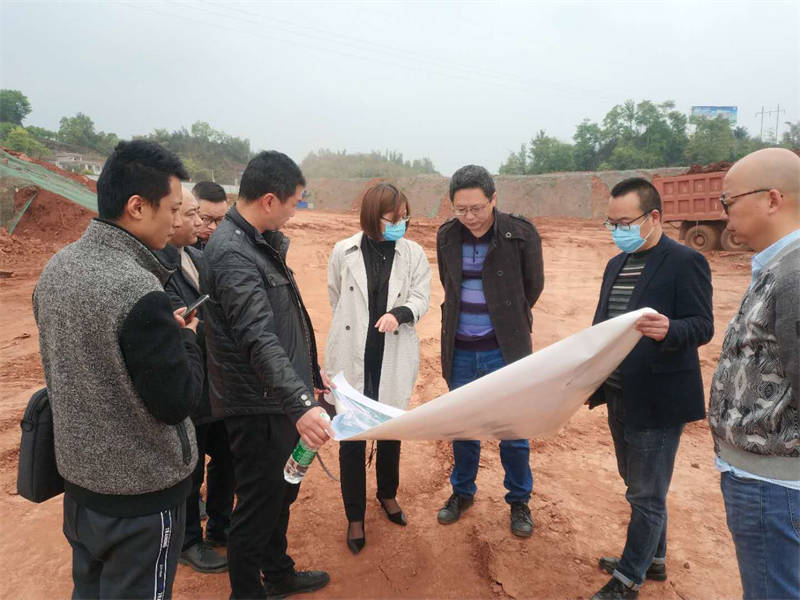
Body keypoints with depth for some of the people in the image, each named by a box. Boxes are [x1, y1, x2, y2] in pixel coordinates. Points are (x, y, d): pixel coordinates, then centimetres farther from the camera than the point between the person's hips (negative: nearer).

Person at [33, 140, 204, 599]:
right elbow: (176, 402, -22)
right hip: (141, 492, -7)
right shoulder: (140, 291, -29)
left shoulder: (57, 268, -2)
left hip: (78, 474, 7)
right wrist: (188, 339, -7)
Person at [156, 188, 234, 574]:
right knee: (190, 470, 14)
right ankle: (189, 542, 38)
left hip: (220, 386, 7)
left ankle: (220, 528, 45)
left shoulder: (197, 257, 4)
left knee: (226, 459, 22)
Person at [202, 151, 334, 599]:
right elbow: (259, 339, -35)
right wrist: (302, 404, -43)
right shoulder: (232, 254, -23)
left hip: (284, 398, 10)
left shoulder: (264, 242, 9)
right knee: (259, 504, 8)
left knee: (283, 492, 24)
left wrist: (311, 371, 22)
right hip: (257, 406, -10)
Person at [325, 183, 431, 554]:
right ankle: (355, 515, 23)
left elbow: (421, 298, -4)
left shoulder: (414, 253, -3)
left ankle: (388, 494, 43)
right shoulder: (344, 252, -4)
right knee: (351, 436, 5)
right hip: (352, 356, -1)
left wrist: (399, 313, -24)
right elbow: (336, 299, 8)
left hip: (394, 358, 1)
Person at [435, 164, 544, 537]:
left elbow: (533, 287, 2)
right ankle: (462, 492, 38)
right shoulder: (446, 237, -2)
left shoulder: (521, 235, -12)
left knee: (514, 433, 10)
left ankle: (519, 501, 32)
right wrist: (463, 320, 10)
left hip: (505, 351, -3)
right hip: (461, 352, 3)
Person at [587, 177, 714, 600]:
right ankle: (652, 560, 40)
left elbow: (703, 325, -17)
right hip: (618, 395, 8)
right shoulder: (616, 265, 11)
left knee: (646, 495, 5)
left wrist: (667, 330, -38)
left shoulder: (685, 262, -12)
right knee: (640, 487, 21)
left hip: (657, 399, -8)